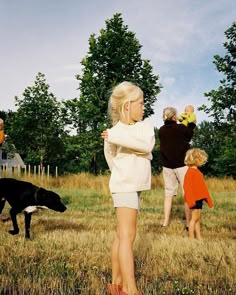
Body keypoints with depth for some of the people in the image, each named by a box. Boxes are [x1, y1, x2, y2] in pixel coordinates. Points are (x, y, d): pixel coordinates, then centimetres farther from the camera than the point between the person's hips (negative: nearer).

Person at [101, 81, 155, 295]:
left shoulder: (145, 125, 8)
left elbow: (147, 144, -7)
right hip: (124, 187, -7)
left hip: (136, 187, 7)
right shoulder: (114, 132, -8)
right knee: (127, 236, -11)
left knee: (122, 236, 12)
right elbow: (112, 162, -7)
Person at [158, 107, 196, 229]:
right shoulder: (181, 128, -12)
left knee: (169, 193, 12)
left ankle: (165, 222, 15)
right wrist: (192, 124, 20)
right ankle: (188, 222, 5)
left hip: (167, 165, 4)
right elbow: (189, 137, 6)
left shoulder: (161, 131, 0)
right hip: (182, 164, -4)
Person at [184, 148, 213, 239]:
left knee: (197, 218, 12)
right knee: (194, 218, -4)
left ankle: (199, 238, 18)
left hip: (199, 198, 9)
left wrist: (207, 198, 20)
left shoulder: (196, 171, 13)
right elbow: (187, 186, -20)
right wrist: (191, 200, -24)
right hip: (194, 199, -9)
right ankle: (191, 238, 3)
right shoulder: (190, 172, -15)